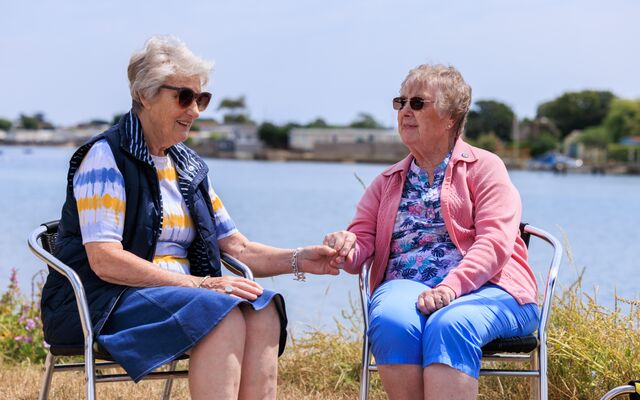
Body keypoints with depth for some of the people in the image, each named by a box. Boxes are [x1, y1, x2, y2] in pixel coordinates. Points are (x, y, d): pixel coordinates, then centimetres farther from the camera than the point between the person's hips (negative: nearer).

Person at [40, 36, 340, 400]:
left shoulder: (190, 167, 16)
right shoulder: (106, 157, -6)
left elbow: (238, 248, 17)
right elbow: (104, 261, -17)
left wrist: (299, 261, -3)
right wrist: (199, 284, -21)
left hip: (178, 293, 7)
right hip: (105, 304, -7)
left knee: (263, 310, -21)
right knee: (222, 313, -31)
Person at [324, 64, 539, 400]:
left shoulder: (484, 167, 10)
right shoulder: (387, 182, 25)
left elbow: (495, 241, -5)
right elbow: (362, 240, 15)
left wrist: (451, 286, -22)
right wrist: (347, 248, -12)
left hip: (483, 288, -3)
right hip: (405, 286, 3)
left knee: (449, 326, -37)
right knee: (390, 321, -33)